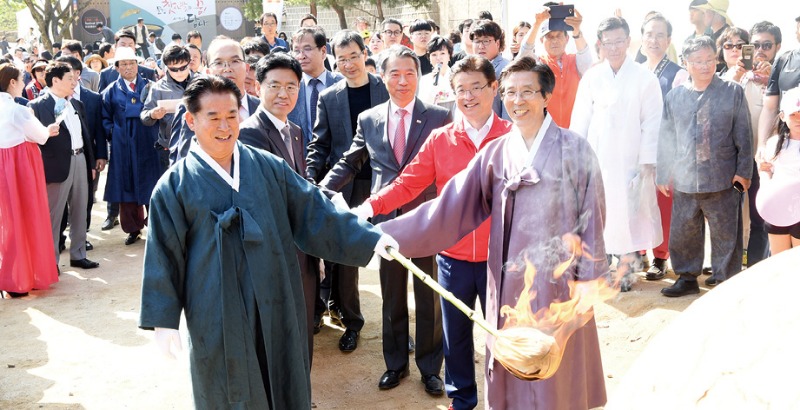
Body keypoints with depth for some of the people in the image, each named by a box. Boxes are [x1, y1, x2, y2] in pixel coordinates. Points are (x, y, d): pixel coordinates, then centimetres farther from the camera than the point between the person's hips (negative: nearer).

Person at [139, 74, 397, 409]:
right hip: (217, 315, -2)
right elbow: (164, 256, -2)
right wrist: (163, 320, -4)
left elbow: (313, 210, 1)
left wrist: (369, 239, -8)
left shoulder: (268, 166, 2)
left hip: (275, 306, 2)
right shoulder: (176, 185, -3)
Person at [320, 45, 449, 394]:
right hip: (387, 219, 2)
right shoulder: (368, 120, 5)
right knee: (392, 298, 15)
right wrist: (320, 191, -4)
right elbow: (348, 163, 9)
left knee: (429, 298, 10)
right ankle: (395, 363, 33)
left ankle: (430, 367, 27)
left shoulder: (439, 117, -3)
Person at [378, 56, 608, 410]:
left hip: (557, 278, -2)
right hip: (509, 280, 2)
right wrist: (386, 234, -9)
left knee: (556, 376, 10)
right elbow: (450, 206, -3)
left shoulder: (574, 149, -3)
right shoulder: (495, 152, 3)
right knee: (512, 375, 13)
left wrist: (588, 278, -7)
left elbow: (591, 215, -3)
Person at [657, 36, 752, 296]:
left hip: (723, 180, -2)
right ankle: (687, 277, 25)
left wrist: (743, 171, -2)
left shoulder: (733, 92, 2)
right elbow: (666, 139, 11)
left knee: (725, 234, 5)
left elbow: (744, 136, 2)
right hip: (685, 180, 2)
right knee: (682, 233, 9)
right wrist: (662, 175, 11)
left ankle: (725, 280, 19)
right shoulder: (675, 97, 7)